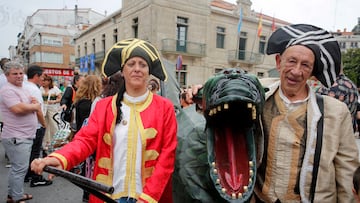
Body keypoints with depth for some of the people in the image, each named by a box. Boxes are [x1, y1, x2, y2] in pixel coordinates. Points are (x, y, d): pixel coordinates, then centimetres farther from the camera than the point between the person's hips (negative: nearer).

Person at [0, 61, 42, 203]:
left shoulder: (23, 89, 16)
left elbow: (36, 108, 20)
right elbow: (18, 109, -28)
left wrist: (34, 103, -3)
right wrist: (34, 106, -11)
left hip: (25, 136, 10)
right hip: (16, 138, -10)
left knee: (18, 167, 19)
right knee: (20, 168, -4)